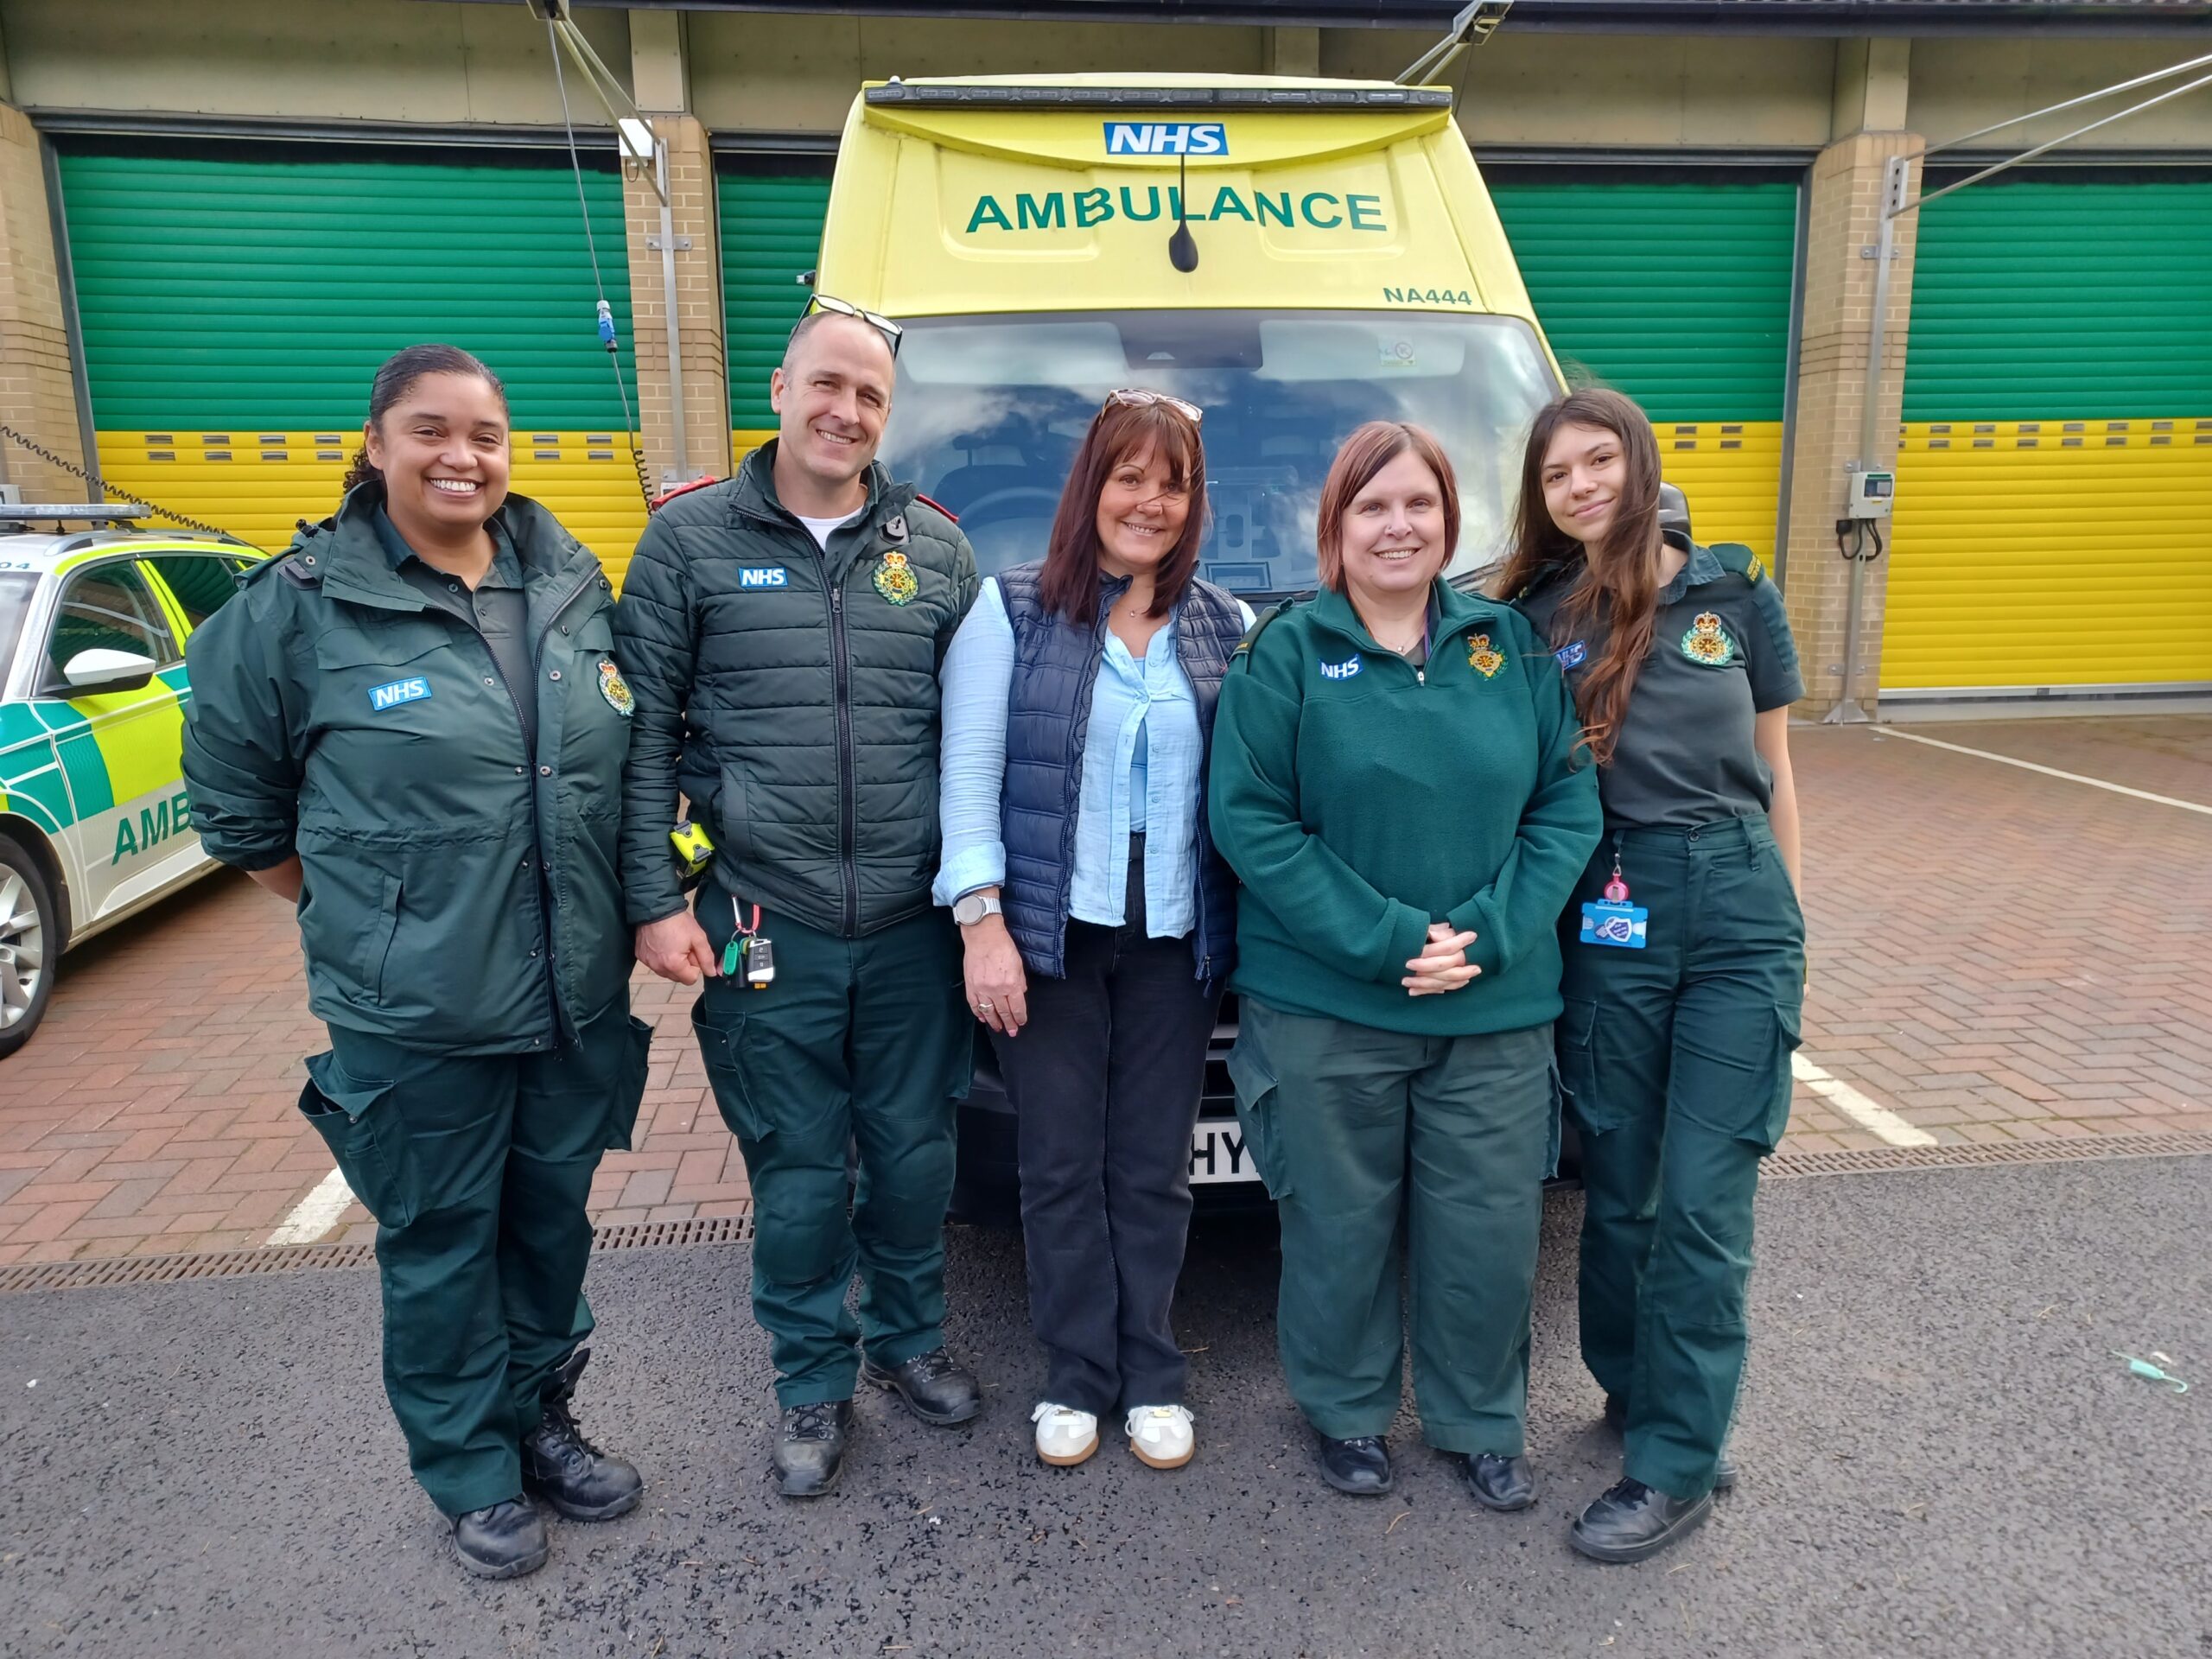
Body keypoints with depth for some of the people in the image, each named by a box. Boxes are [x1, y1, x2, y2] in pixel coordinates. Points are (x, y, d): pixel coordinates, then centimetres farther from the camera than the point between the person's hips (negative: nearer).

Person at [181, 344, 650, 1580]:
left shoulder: (573, 584, 4)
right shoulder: (299, 606, -8)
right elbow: (236, 805, 2)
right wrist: (367, 919, 2)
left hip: (578, 994, 4)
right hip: (414, 1015, -4)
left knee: (556, 1215, 18)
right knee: (443, 1242, 11)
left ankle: (539, 1419, 41)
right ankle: (472, 1471, 33)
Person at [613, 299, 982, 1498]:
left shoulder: (936, 549, 6)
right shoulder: (692, 539, -1)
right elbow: (645, 731, -1)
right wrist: (654, 900, -7)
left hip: (915, 926, 3)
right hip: (768, 930, -2)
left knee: (915, 1152, 16)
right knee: (798, 1173, 9)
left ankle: (907, 1339, 40)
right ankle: (813, 1387, 31)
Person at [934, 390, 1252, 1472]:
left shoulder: (1227, 630, 7)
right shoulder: (1010, 611, -1)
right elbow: (968, 771, -5)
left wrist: (1246, 936, -2)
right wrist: (982, 920, -12)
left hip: (1174, 942, 2)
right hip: (1049, 938, -2)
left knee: (1154, 1171, 11)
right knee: (1062, 1170, 8)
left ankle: (1151, 1378, 27)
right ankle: (1076, 1380, 24)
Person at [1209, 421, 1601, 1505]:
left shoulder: (1511, 645, 6)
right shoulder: (1287, 652, -3)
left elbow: (1568, 806, 4)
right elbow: (1249, 818, -10)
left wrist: (1484, 935, -10)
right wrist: (1386, 939, -16)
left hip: (1496, 1011, 3)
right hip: (1323, 1009, -2)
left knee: (1490, 1231, 11)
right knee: (1340, 1226, 11)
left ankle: (1482, 1423, 36)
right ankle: (1348, 1414, 36)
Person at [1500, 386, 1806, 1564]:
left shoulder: (1736, 594, 5)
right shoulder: (1531, 619, 4)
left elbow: (1772, 768, 11)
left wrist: (1786, 915, 11)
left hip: (1739, 911, 0)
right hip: (1607, 920, 1)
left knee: (1703, 1199, 0)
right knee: (1618, 1187, 11)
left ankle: (1677, 1465, 13)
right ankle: (1637, 1392, 33)